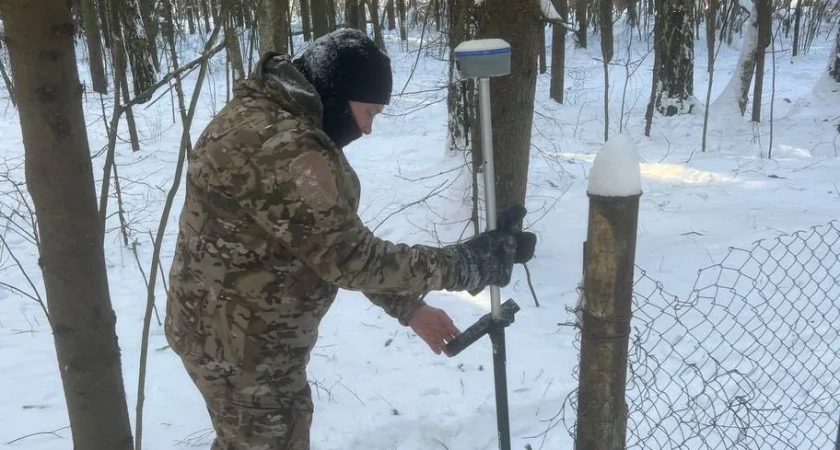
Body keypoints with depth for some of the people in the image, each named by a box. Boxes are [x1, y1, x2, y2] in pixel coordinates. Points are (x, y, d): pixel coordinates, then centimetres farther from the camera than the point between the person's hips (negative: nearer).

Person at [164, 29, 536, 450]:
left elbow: (332, 242, 7)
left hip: (228, 326, 10)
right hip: (242, 343, -9)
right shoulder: (284, 151, -30)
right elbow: (351, 258, -27)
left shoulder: (265, 114, 5)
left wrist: (408, 306, 4)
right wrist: (475, 260, -20)